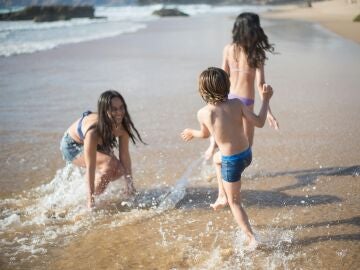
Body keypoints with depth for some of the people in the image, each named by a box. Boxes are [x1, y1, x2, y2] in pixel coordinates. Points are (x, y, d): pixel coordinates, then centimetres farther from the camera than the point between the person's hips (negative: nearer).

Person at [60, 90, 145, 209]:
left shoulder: (122, 126, -25)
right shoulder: (93, 131, -42)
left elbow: (125, 155, -17)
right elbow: (90, 167, -40)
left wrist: (130, 185, -16)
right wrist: (91, 199, -38)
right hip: (72, 146, -7)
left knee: (119, 170, -6)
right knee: (110, 165, -27)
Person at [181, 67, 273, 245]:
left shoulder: (203, 113, -16)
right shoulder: (236, 104, -13)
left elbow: (205, 134, 5)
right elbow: (259, 123, -9)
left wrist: (191, 133, 27)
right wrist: (265, 100, 3)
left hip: (231, 162, -4)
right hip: (247, 154, 5)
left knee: (234, 202, 15)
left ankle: (252, 239, 14)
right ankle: (225, 196, 43)